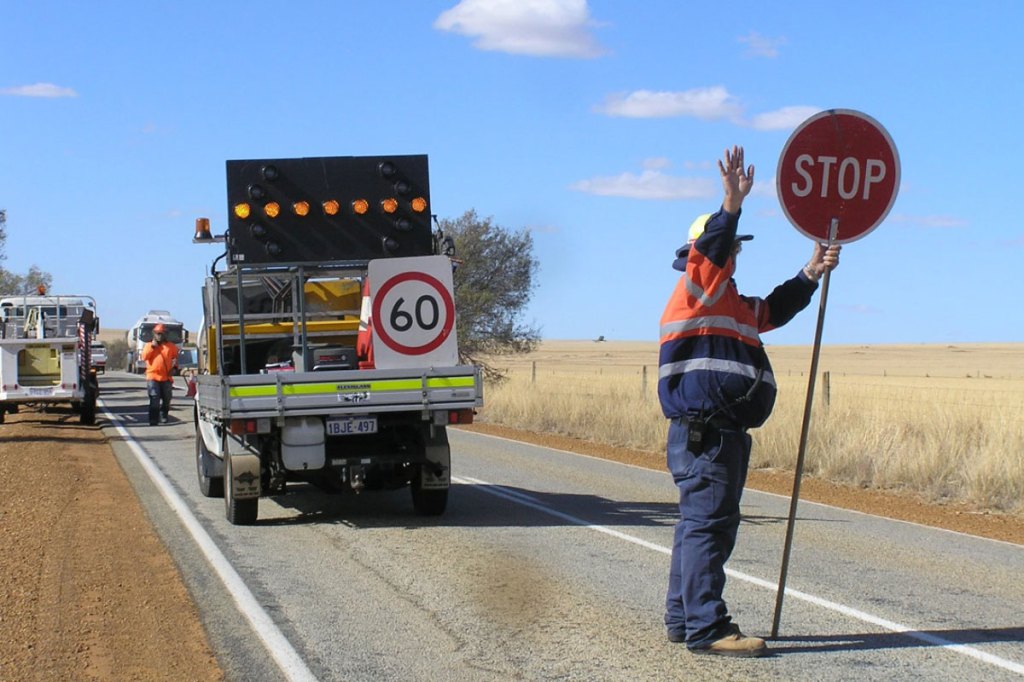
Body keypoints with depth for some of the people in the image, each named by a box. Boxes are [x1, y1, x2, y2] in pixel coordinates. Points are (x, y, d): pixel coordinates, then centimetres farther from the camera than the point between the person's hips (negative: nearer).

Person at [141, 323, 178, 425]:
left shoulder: (171, 346, 9)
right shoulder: (149, 345, 8)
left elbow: (176, 358, 20)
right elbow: (144, 356, -7)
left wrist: (174, 367, 5)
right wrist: (152, 346, -9)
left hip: (167, 377, 2)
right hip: (153, 377, -2)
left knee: (166, 399, 10)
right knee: (154, 400, -10)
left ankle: (164, 416, 30)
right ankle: (153, 420, -10)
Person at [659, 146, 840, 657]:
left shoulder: (732, 304, 25)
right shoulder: (695, 290, -6)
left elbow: (775, 310, 33)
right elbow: (708, 251, -24)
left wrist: (809, 275, 21)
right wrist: (732, 205, -36)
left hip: (722, 433, 11)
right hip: (704, 432, -11)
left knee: (702, 523, 14)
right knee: (707, 523, -12)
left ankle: (683, 618, 21)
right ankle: (706, 628, -13)